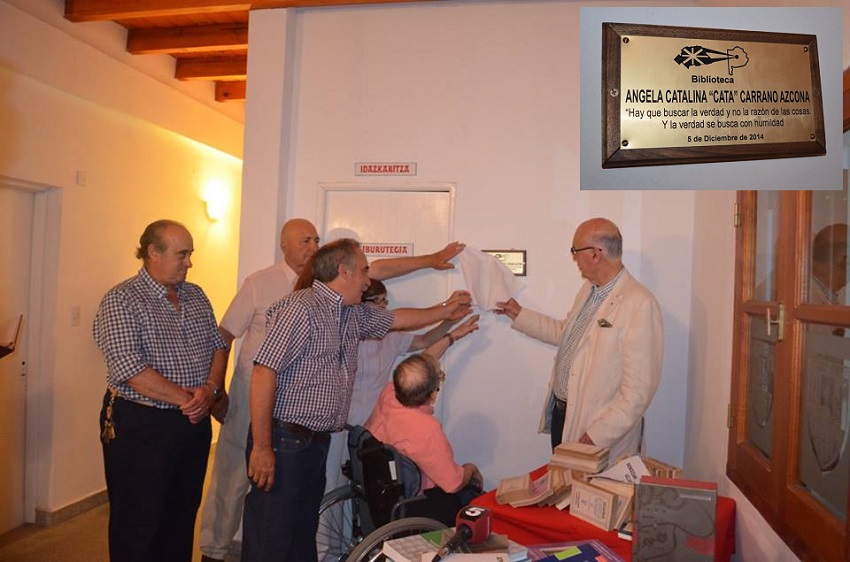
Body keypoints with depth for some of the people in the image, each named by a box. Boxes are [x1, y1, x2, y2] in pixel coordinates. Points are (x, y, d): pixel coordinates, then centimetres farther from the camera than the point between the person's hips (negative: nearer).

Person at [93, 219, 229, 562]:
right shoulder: (121, 301, -12)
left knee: (182, 517, 18)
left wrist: (211, 389, -10)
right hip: (140, 426, -6)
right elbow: (130, 369, -21)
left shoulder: (195, 296, 8)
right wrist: (187, 399, -17)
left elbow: (218, 345, 8)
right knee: (139, 524, 9)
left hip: (195, 423, 6)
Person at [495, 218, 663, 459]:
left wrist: (599, 435, -23)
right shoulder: (588, 290, 9)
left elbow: (639, 388, -23)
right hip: (560, 414, 8)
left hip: (599, 432, -8)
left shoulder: (640, 304, -21)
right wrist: (520, 315, 26)